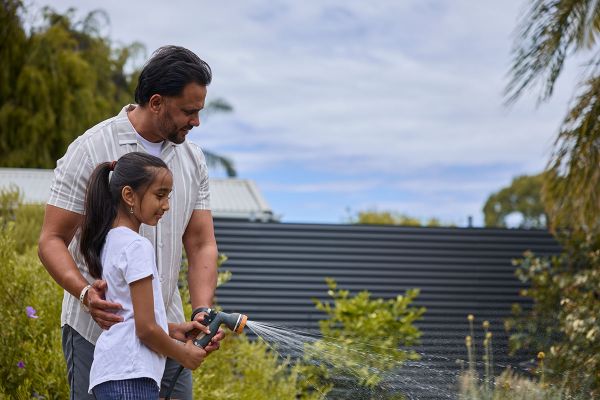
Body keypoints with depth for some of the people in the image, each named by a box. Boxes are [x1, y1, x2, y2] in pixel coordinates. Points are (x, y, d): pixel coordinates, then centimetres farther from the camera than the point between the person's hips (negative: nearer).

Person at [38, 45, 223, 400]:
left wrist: (203, 310, -11)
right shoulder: (90, 151, -9)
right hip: (98, 330, -5)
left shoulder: (192, 158, 7)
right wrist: (84, 292, -28)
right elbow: (52, 241, -10)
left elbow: (201, 245, 6)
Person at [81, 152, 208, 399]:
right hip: (130, 379, -10)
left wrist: (173, 330, 15)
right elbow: (145, 328, -14)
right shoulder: (137, 247, -12)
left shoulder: (110, 241, 15)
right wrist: (183, 355, 0)